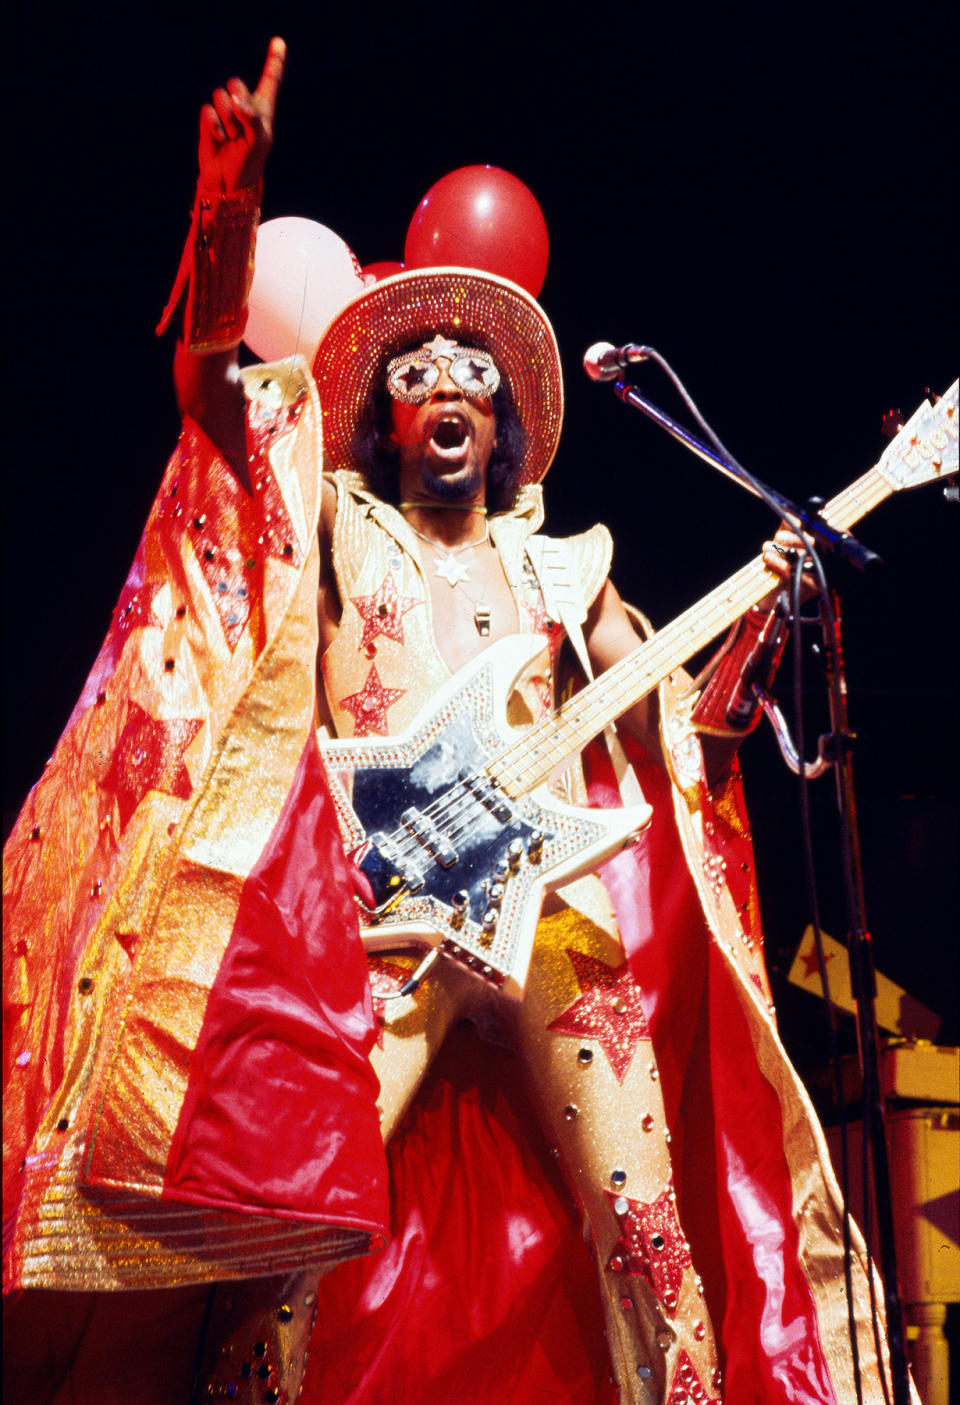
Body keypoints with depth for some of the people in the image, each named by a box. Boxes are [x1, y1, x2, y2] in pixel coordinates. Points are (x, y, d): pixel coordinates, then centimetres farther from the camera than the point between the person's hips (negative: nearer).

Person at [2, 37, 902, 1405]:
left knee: (650, 1231, -2)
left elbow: (681, 733, 18)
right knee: (295, 1228, -14)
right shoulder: (337, 526, 14)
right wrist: (235, 177, -11)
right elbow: (209, 372, 1)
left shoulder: (562, 566, 21)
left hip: (559, 915, 3)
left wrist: (762, 613, 1)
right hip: (381, 919, -2)